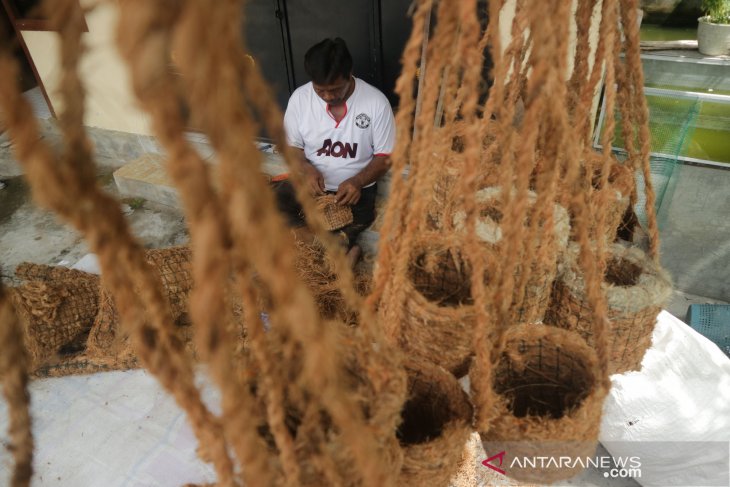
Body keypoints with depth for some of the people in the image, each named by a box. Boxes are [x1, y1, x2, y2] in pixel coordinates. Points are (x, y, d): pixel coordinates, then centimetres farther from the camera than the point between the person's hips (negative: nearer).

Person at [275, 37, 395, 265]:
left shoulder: (376, 102, -14)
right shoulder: (300, 97, -8)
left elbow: (385, 157, -8)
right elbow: (291, 146, 3)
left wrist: (358, 181, -26)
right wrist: (306, 168, -19)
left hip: (354, 187, -3)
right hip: (309, 180, 4)